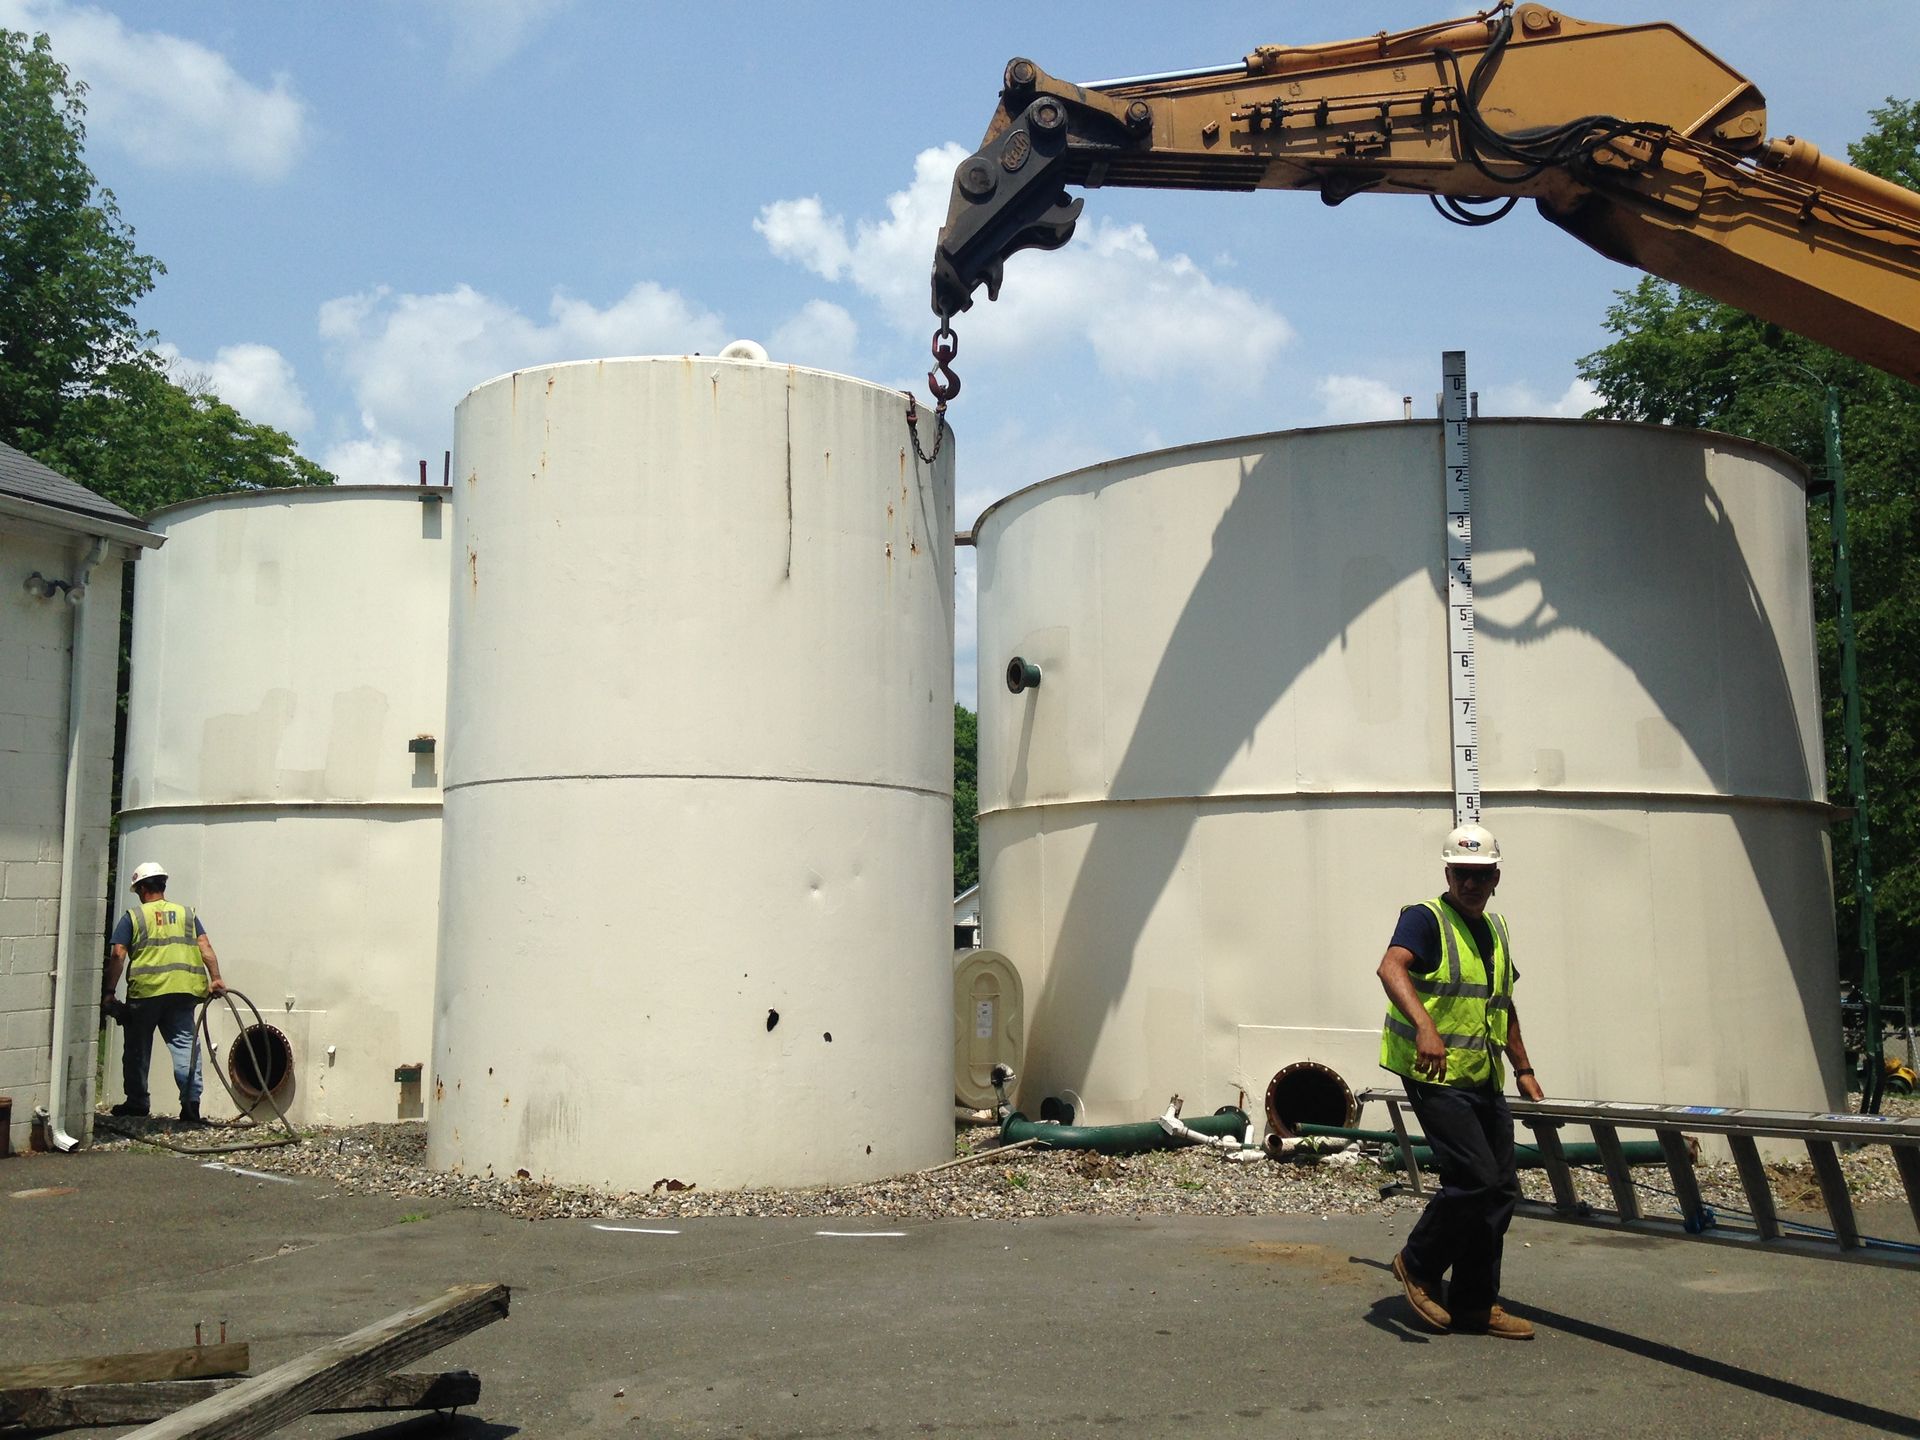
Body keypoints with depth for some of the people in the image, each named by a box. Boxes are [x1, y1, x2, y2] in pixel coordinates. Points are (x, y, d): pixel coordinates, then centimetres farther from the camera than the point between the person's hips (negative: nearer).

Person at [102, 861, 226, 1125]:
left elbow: (118, 956, -1)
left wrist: (110, 991, 0)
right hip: (183, 990, 2)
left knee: (137, 1047, 13)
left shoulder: (133, 916, 6)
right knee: (184, 1043, 0)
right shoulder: (186, 913, 15)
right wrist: (215, 979, -2)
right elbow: (205, 947, 3)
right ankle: (191, 1100, -12)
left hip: (145, 990, -2)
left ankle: (137, 1101, 19)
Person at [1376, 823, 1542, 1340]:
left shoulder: (1496, 928, 17)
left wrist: (1523, 1069, 25)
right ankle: (1418, 1264, 8)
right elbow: (1391, 967, -29)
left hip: (1484, 1083, 8)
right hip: (1437, 1078, -8)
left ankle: (1475, 1305, 16)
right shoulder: (1425, 919, -9)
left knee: (1501, 1190, 7)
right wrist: (1424, 1025, -45)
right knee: (1475, 1180, -15)